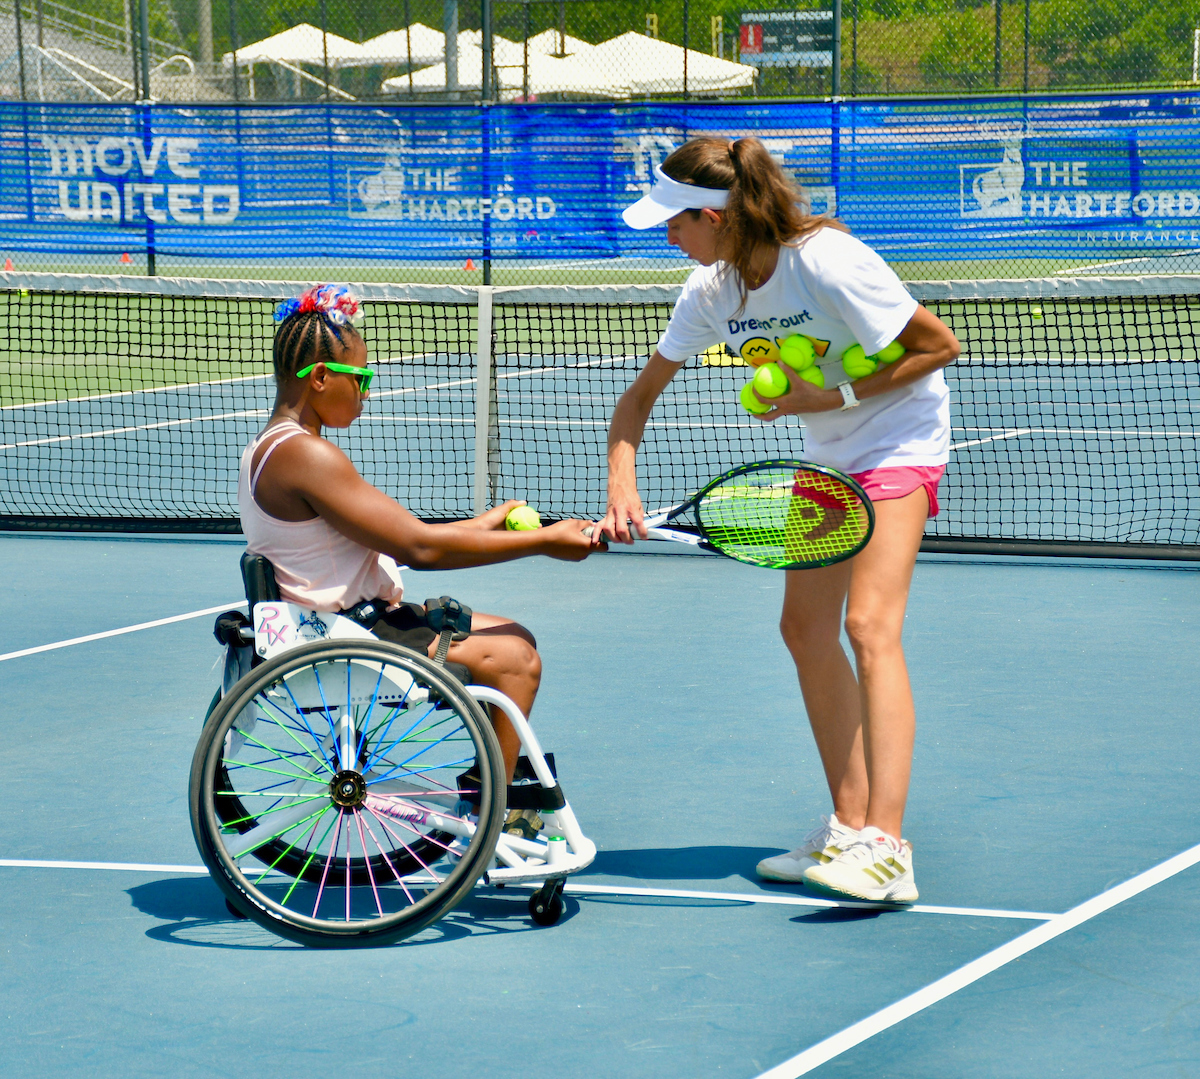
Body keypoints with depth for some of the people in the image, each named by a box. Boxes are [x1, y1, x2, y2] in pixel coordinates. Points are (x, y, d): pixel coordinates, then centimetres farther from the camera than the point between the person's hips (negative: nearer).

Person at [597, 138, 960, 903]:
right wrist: (623, 483, -14)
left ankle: (887, 851, -28)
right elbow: (642, 393, 2)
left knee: (869, 624, -20)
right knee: (805, 628, 6)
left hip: (898, 441, -8)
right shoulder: (713, 288, -7)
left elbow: (941, 346, -20)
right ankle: (850, 825, 16)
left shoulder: (826, 263, -28)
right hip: (828, 455, 8)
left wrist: (834, 395, -24)